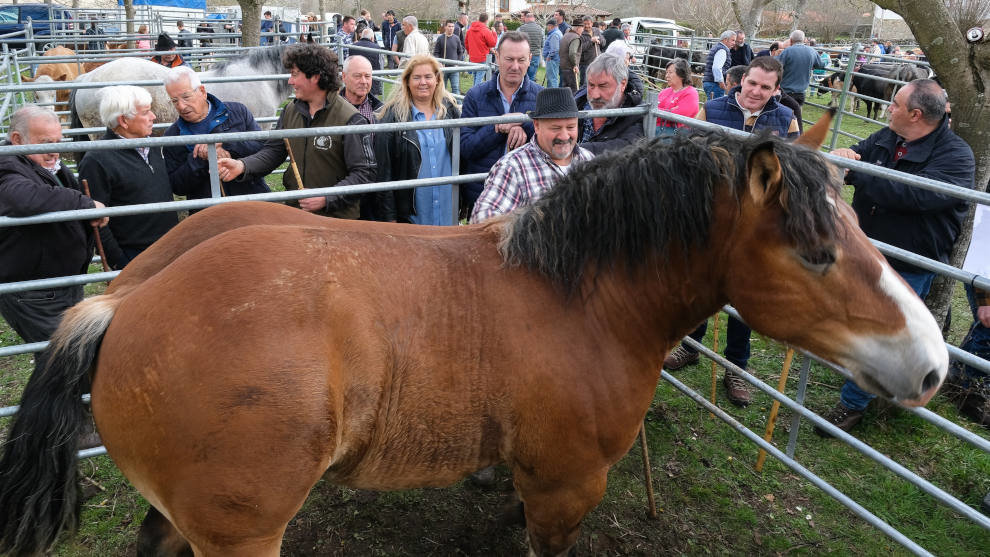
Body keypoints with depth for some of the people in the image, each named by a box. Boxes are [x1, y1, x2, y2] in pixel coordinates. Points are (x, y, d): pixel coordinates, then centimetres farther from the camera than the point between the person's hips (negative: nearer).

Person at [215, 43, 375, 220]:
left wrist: (326, 199, -24)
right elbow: (273, 151, 6)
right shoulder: (290, 111, 7)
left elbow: (364, 173, -17)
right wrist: (242, 166, -13)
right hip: (295, 213, 6)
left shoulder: (350, 119, -15)